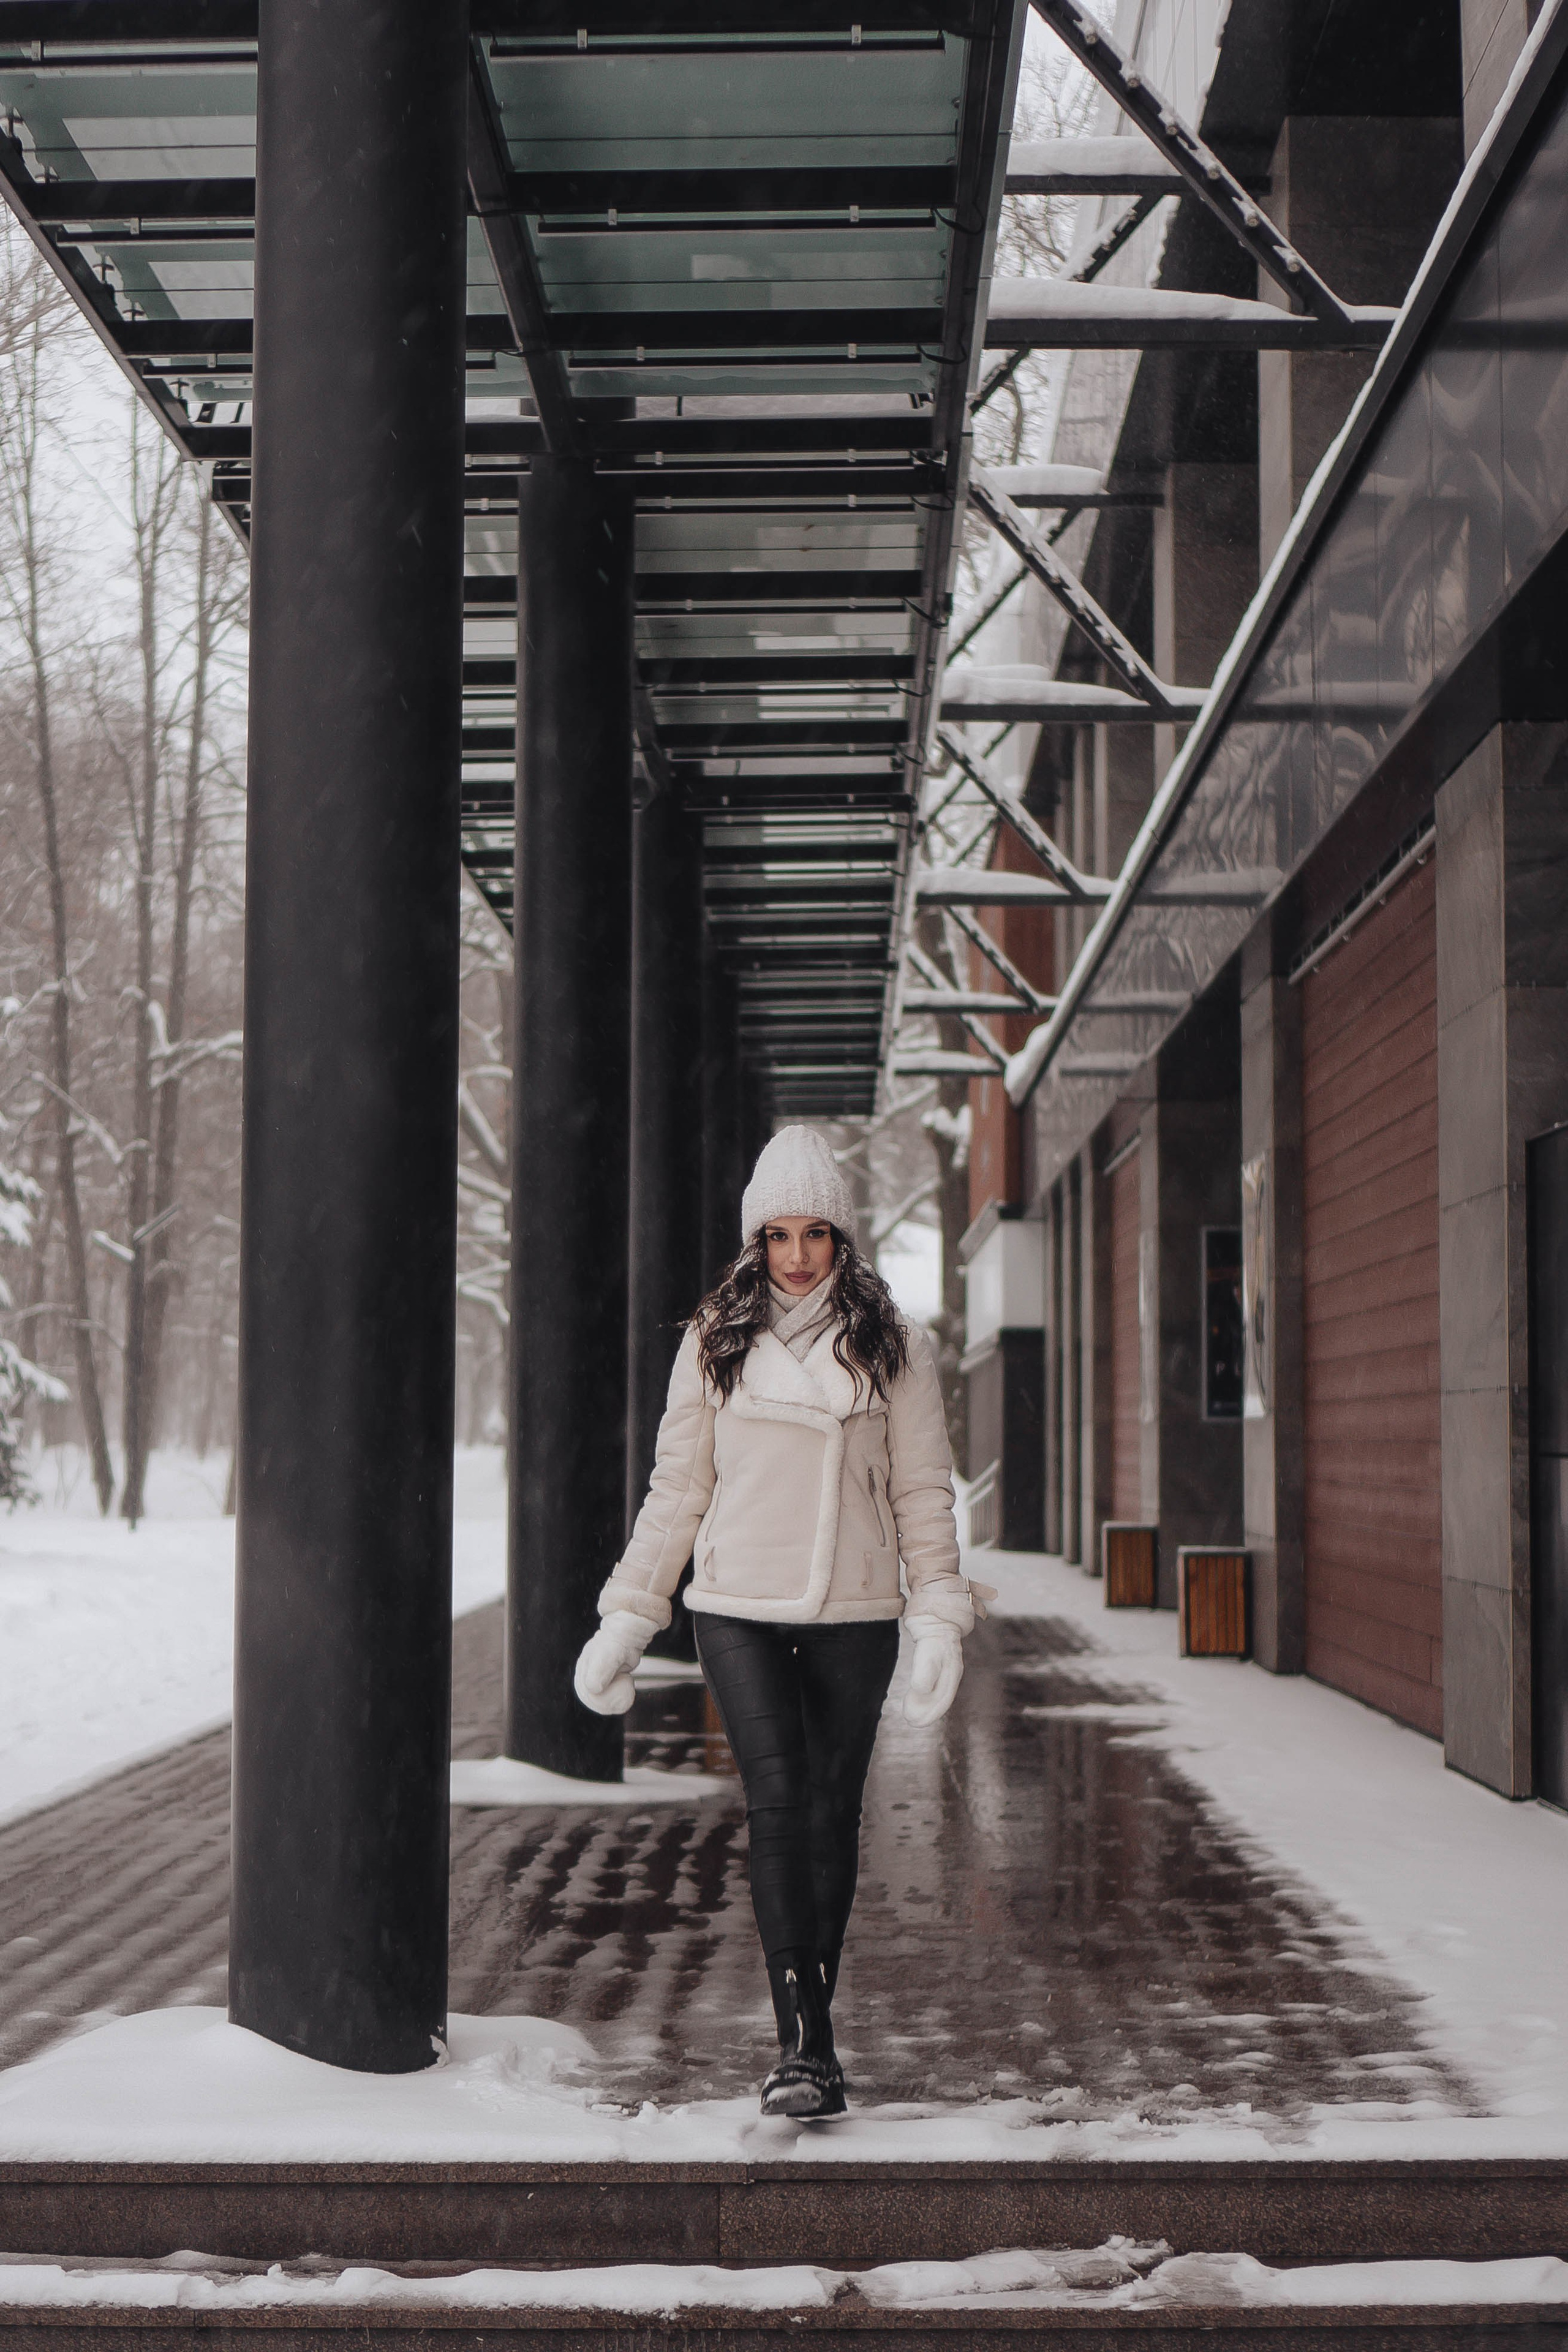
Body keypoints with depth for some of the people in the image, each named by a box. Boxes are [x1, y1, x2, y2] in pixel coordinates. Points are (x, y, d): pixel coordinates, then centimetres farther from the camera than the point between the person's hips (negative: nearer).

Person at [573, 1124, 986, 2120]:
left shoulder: (891, 1344, 4)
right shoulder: (717, 1341, 6)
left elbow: (923, 1492, 6)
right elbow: (676, 1491, 10)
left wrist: (942, 1618, -3)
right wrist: (626, 1621, 9)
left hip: (853, 1619, 1)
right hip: (738, 1611, 0)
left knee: (832, 1817, 5)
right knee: (778, 1801, -14)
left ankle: (809, 2034, 19)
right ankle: (806, 2041, -15)